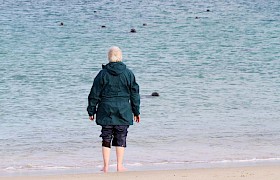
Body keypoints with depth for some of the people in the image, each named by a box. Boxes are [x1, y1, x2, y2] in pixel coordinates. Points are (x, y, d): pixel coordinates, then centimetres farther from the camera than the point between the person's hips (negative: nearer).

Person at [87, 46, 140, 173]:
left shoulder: (103, 73, -3)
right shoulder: (128, 73, -1)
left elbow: (94, 94, 0)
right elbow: (134, 94, 5)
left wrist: (91, 111, 8)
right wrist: (136, 111, 13)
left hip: (106, 111, 0)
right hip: (123, 111, 0)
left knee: (106, 139, 5)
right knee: (121, 139, 6)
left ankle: (106, 166, 4)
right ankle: (119, 166, 5)